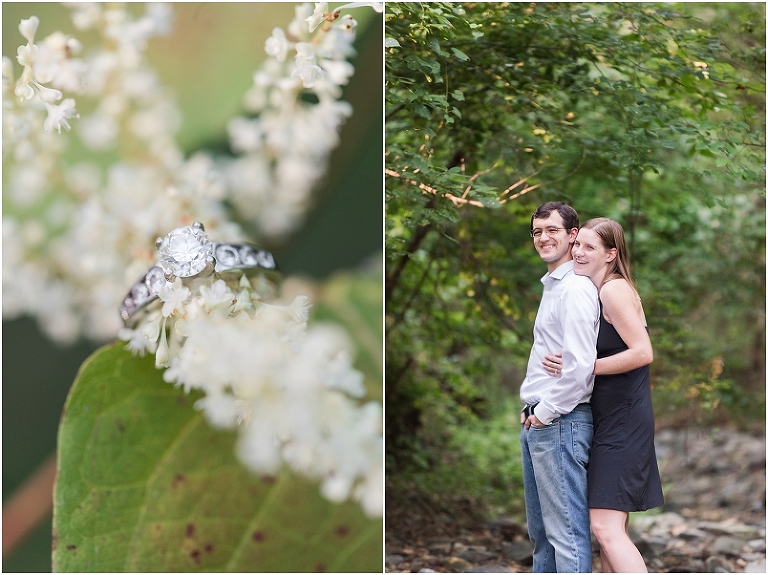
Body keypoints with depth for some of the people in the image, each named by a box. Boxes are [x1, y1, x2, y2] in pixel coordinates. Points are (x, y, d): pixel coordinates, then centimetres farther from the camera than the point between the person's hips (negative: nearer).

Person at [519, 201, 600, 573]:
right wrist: (531, 410, 14)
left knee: (567, 532, -7)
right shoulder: (551, 287, 18)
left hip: (560, 423, -10)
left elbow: (579, 364, -22)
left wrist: (546, 412, -14)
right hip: (537, 421, 10)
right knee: (541, 531, 17)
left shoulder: (575, 288, -13)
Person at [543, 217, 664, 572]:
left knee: (605, 527, -15)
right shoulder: (592, 291, 16)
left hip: (623, 419, -10)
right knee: (611, 528, 12)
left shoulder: (614, 290, -13)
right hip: (609, 420, 10)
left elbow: (643, 353, -21)